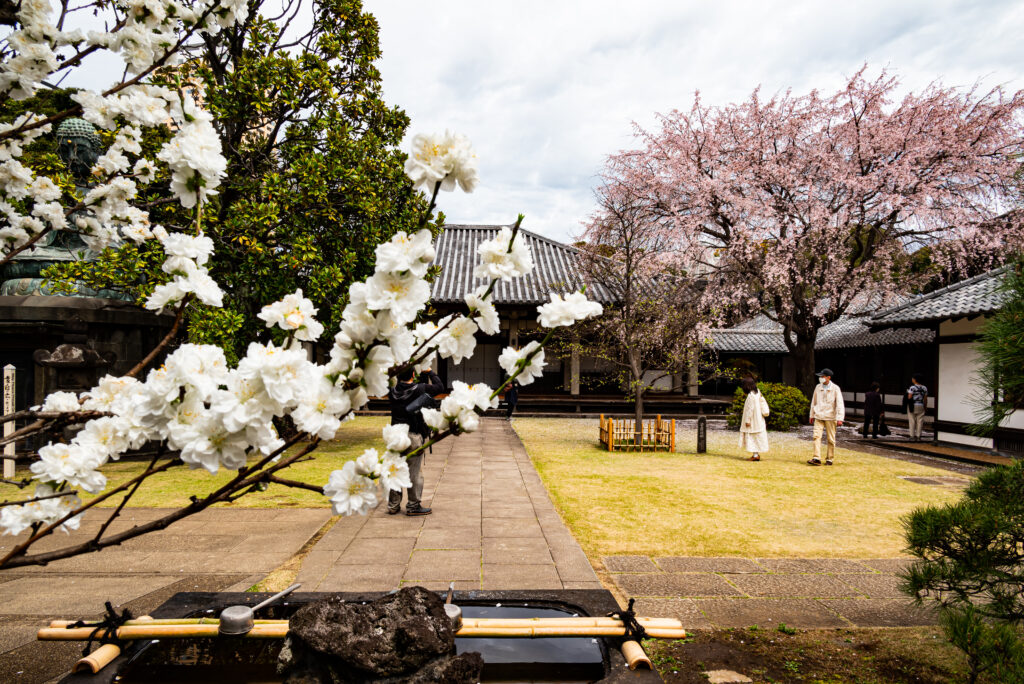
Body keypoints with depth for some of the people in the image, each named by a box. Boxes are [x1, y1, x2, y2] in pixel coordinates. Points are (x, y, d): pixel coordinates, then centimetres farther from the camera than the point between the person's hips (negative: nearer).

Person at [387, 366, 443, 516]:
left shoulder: (393, 392, 0)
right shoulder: (419, 389, -11)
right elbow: (439, 387, 0)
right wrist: (429, 372, 11)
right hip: (413, 436, -5)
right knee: (415, 471, 5)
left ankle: (393, 505, 20)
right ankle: (413, 505, 10)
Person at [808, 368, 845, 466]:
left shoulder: (835, 388, -4)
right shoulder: (818, 387, 8)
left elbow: (840, 404, -7)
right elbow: (814, 402, 19)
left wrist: (839, 418, -15)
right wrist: (812, 415, 20)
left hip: (830, 417, -3)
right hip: (818, 416, 3)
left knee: (831, 439, 3)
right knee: (816, 436, -10)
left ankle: (829, 459, 14)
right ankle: (817, 458, -14)